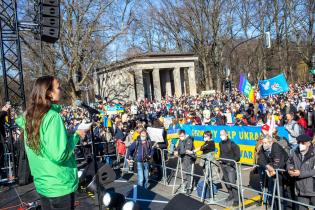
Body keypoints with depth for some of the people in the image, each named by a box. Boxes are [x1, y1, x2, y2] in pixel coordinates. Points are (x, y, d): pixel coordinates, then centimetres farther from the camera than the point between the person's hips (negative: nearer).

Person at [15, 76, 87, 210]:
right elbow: (59, 155, -29)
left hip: (42, 184, 7)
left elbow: (19, 121, 26)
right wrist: (76, 135, -14)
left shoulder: (29, 116, 0)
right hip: (59, 186, -7)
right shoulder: (53, 116, -23)